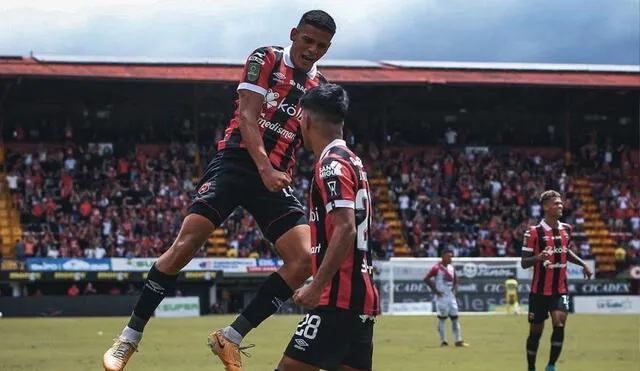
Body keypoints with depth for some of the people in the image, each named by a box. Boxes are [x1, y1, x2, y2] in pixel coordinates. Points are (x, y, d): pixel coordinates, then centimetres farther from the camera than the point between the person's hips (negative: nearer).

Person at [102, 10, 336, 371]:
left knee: (304, 260, -12)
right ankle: (130, 336, -4)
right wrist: (265, 169, -23)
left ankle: (231, 337, -3)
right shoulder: (265, 59, 0)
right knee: (187, 243, -16)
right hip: (237, 162, -5)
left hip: (277, 177, 5)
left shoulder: (321, 88, 14)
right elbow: (247, 117, -11)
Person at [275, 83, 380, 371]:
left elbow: (345, 230, -21)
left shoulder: (332, 164, -10)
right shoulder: (352, 161, 19)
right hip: (363, 295, 10)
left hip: (339, 298, -10)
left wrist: (316, 287, -23)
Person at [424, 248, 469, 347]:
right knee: (442, 318, -2)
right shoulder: (437, 268, -11)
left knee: (455, 318, 7)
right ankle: (443, 341, 2)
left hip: (451, 296, 7)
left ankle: (458, 341, 10)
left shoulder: (452, 267, 10)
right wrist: (435, 291, -15)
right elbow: (426, 279, -15)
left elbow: (455, 279, 25)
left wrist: (455, 289, 9)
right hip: (442, 297, -7)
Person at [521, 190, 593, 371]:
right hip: (540, 290, -3)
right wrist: (538, 257, -30)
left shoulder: (566, 229, 5)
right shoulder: (534, 232, -11)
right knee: (536, 332, 5)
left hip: (560, 290, 3)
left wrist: (583, 264, 15)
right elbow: (524, 263, -10)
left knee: (559, 325, -16)